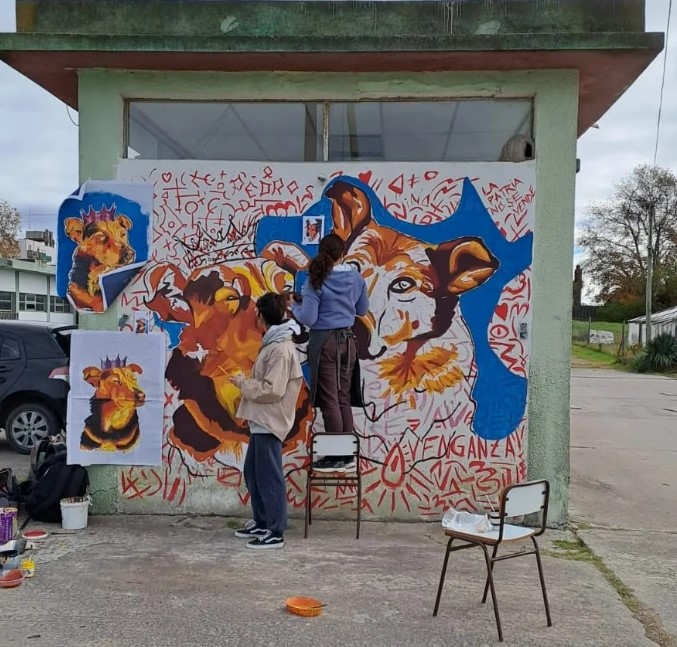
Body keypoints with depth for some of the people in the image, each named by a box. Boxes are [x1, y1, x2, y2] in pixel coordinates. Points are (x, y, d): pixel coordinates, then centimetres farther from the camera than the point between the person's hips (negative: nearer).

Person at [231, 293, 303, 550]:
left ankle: (275, 533, 7)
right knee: (253, 473, 18)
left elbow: (272, 390, -23)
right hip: (261, 420, 11)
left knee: (269, 477, -3)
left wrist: (243, 383, -13)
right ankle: (261, 523, 31)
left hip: (269, 422, -11)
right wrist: (247, 380, 6)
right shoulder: (274, 344, 13)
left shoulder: (281, 349, -19)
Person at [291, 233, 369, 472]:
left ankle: (336, 457, 6)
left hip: (324, 342, -5)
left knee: (329, 400, 1)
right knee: (343, 398, 12)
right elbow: (362, 310, 15)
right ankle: (348, 455, 17)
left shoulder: (316, 281, -11)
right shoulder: (355, 277, 3)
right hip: (347, 340, 5)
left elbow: (308, 318, -15)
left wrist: (295, 306, 4)